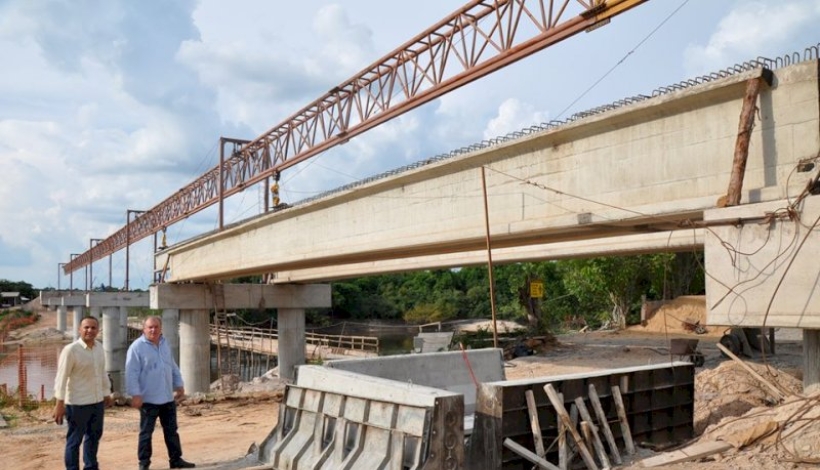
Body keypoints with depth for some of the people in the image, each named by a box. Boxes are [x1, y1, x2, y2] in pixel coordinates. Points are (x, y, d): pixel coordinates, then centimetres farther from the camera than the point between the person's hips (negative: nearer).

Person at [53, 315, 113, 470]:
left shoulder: (99, 347, 5)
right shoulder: (71, 350, -16)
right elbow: (61, 378, -16)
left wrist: (107, 394, 19)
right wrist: (59, 404, -18)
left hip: (98, 402, 7)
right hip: (78, 404, -7)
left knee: (94, 437, 19)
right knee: (74, 440, 5)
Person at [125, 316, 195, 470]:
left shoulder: (165, 344, 10)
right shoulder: (137, 347, -11)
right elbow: (132, 373, -14)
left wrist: (179, 385, 15)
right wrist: (135, 394, -18)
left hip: (168, 397, 6)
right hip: (148, 399, -6)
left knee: (171, 431, 12)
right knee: (146, 432, 4)